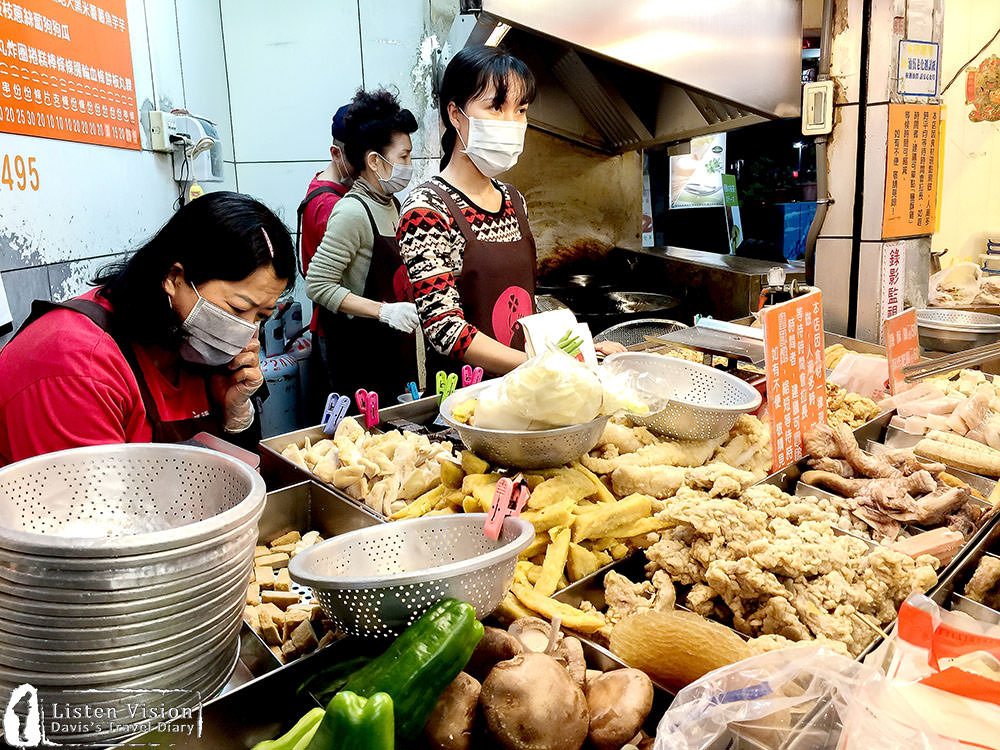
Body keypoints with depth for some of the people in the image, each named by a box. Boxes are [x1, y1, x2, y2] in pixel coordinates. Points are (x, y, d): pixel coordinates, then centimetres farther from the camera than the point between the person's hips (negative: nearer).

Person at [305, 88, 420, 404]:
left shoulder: (390, 203, 10)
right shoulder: (352, 212, -19)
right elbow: (318, 285, -23)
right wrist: (384, 310, -26)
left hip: (394, 348, 9)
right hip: (360, 351, -9)